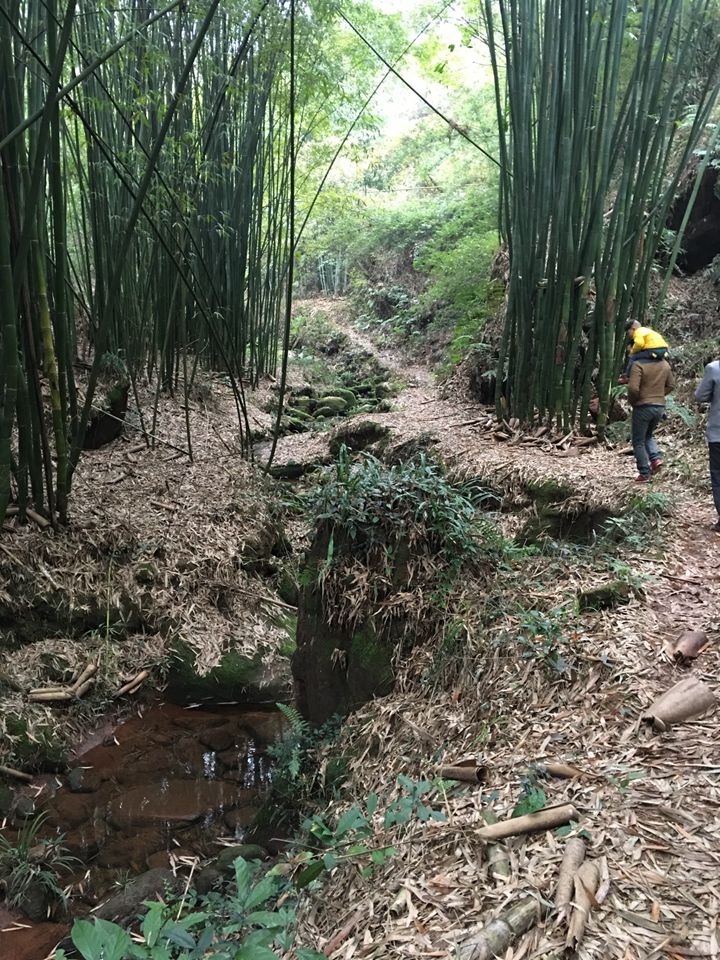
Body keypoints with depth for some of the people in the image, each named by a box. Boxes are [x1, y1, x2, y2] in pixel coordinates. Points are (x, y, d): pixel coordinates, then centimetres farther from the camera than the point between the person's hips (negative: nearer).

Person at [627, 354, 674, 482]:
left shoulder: (638, 365, -17)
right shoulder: (665, 364, 5)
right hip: (660, 407, 6)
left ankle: (644, 473, 4)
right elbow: (671, 385, 13)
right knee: (648, 435, 27)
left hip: (643, 407, -6)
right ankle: (656, 458, 5)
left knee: (638, 441, 6)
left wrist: (632, 401, -6)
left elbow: (633, 388, -24)